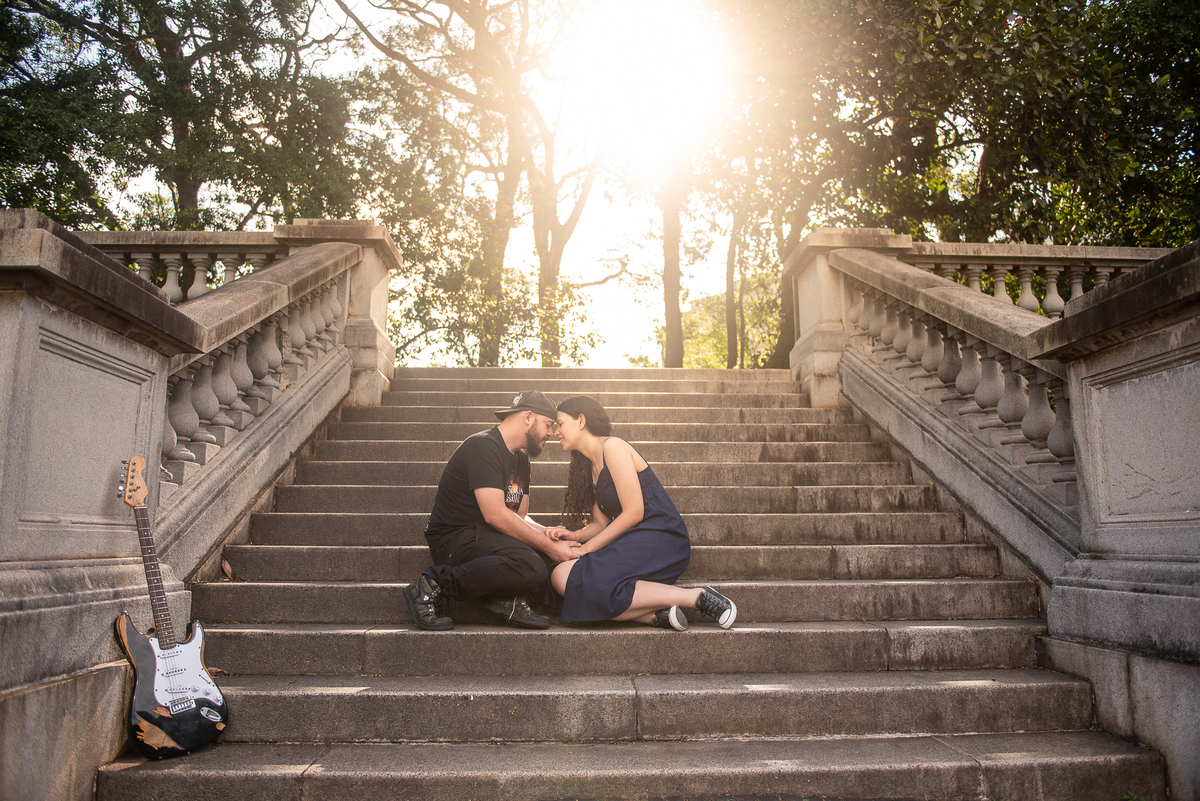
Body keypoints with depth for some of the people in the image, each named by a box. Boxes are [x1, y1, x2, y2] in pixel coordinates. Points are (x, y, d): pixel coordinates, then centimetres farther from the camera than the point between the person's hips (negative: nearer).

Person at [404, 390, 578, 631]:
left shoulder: (521, 458, 16)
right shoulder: (483, 446, -14)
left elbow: (520, 517, 16)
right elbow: (495, 514, -23)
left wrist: (546, 532, -6)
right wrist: (547, 545, -19)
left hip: (487, 537, 9)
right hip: (454, 538, -9)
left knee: (568, 547, 0)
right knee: (531, 567, -33)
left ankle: (508, 597, -13)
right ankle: (434, 586, -18)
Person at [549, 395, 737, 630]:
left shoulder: (613, 447, -8)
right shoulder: (590, 465, 20)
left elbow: (633, 513, -15)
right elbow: (601, 523, 16)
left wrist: (587, 548, -11)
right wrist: (574, 536, -4)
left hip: (661, 539, -9)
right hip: (631, 541, 9)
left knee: (596, 584, -30)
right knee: (559, 575, -11)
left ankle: (696, 597, -18)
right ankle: (657, 615, -19)